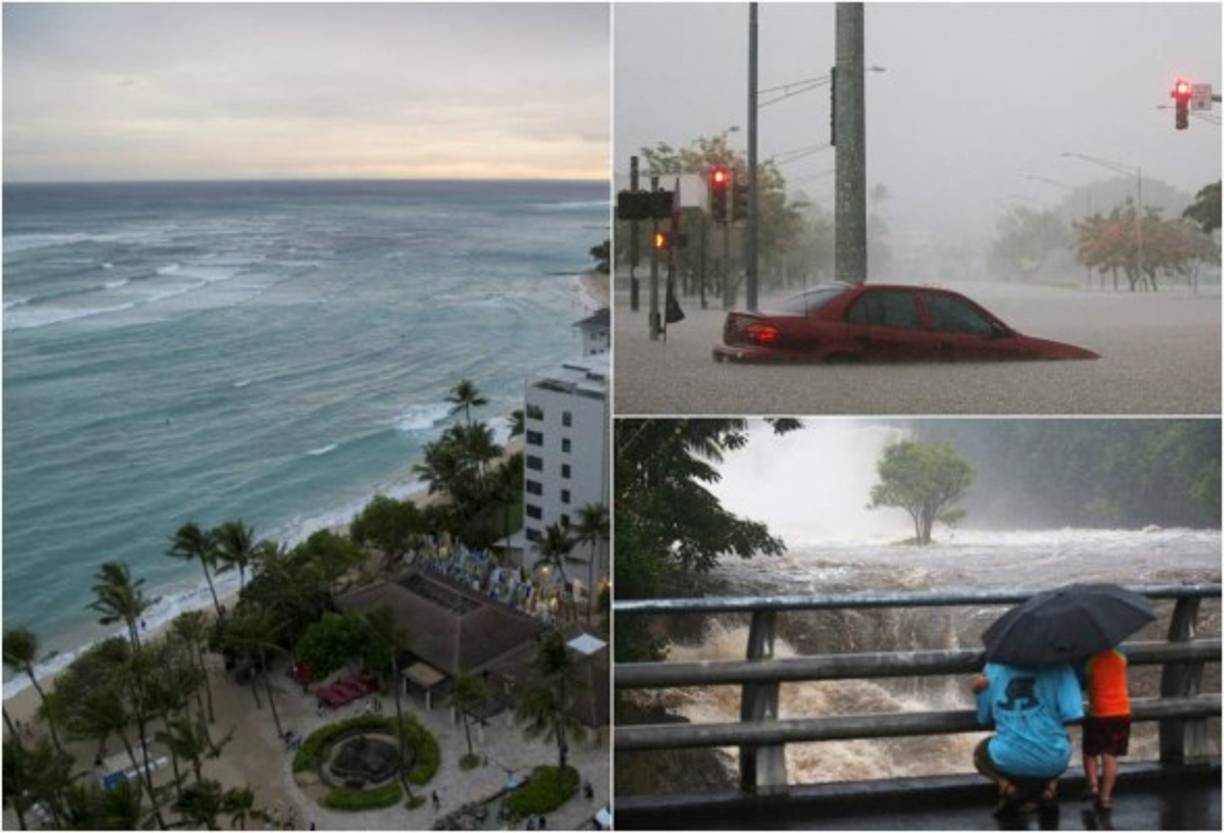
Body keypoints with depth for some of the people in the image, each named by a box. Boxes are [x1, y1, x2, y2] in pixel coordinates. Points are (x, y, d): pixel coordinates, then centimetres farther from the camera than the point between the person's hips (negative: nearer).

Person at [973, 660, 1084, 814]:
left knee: (980, 753, 34)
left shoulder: (993, 667, 2)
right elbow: (1071, 714, -10)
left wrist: (980, 692, 22)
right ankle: (1050, 783, 11)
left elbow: (984, 718, 7)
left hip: (1008, 761, 0)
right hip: (1052, 761, 0)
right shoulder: (1058, 666, -6)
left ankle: (1008, 785, 5)